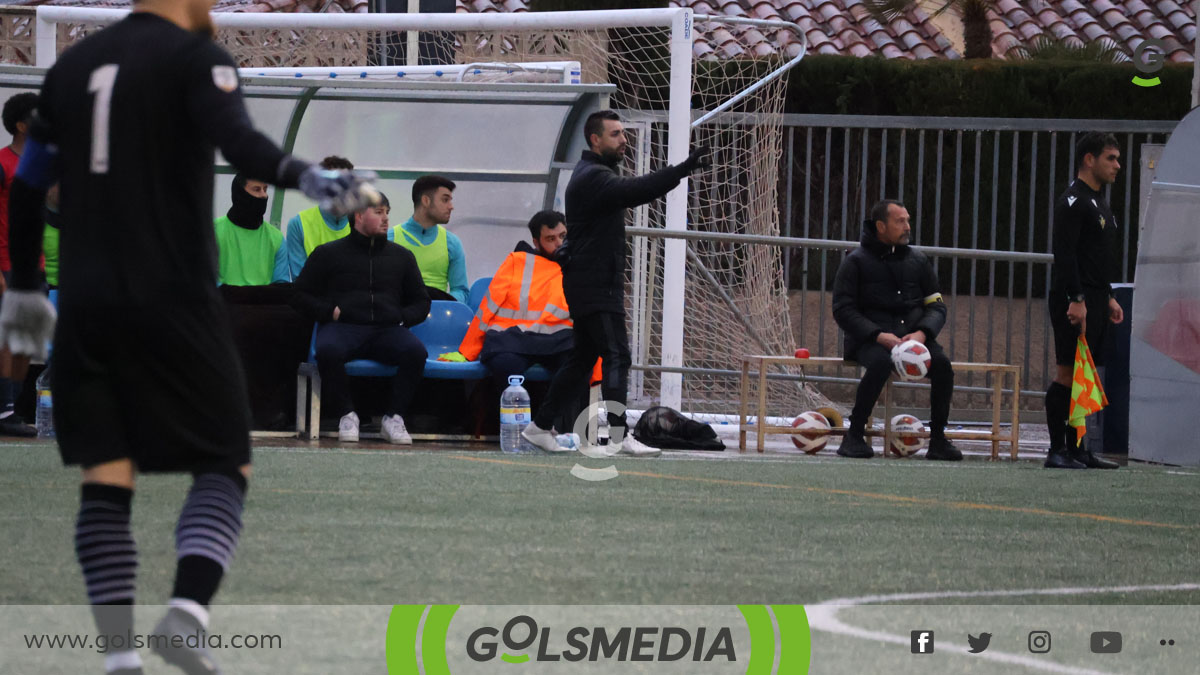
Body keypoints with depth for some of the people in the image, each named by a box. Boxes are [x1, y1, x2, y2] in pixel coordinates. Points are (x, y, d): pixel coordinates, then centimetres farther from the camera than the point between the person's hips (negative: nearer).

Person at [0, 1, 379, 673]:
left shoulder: (73, 65, 15)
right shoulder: (197, 58, -4)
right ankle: (188, 612, -19)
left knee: (106, 480, 4)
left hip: (86, 306, 5)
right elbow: (239, 141, -24)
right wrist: (309, 178, -39)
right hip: (173, 300, -5)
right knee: (225, 468, 3)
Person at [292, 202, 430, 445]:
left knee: (416, 351, -32)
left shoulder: (401, 256, 24)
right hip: (343, 326, -2)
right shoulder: (328, 253, 16)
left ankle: (394, 416, -18)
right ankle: (346, 415, -20)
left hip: (387, 329, 2)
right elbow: (301, 295, 13)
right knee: (328, 350, -38)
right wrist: (330, 312, -5)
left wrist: (403, 318, 5)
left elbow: (421, 302, 27)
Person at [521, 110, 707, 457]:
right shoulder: (593, 177, -16)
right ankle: (619, 435, -21)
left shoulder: (589, 174, 20)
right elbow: (636, 191, -31)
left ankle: (540, 426, 21)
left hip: (588, 283, 11)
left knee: (582, 358, 16)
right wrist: (683, 169, -38)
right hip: (596, 287, -11)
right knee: (616, 357, -15)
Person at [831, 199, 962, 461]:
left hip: (913, 336, 4)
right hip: (868, 339, -4)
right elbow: (843, 310, -2)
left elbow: (936, 305, 15)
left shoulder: (917, 260, 16)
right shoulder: (856, 262, 4)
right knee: (881, 363, -37)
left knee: (942, 364, -26)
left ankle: (938, 440, -17)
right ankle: (854, 435, -25)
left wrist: (922, 333, -9)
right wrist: (878, 336, -17)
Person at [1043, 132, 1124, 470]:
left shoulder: (1098, 203, 21)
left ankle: (1077, 448, 12)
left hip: (1094, 300, 10)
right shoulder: (1073, 202, -10)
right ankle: (1057, 451, -10)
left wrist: (1108, 297, 24)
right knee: (1067, 373, -10)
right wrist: (1076, 299, -24)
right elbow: (1065, 254, -18)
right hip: (1074, 300, -10)